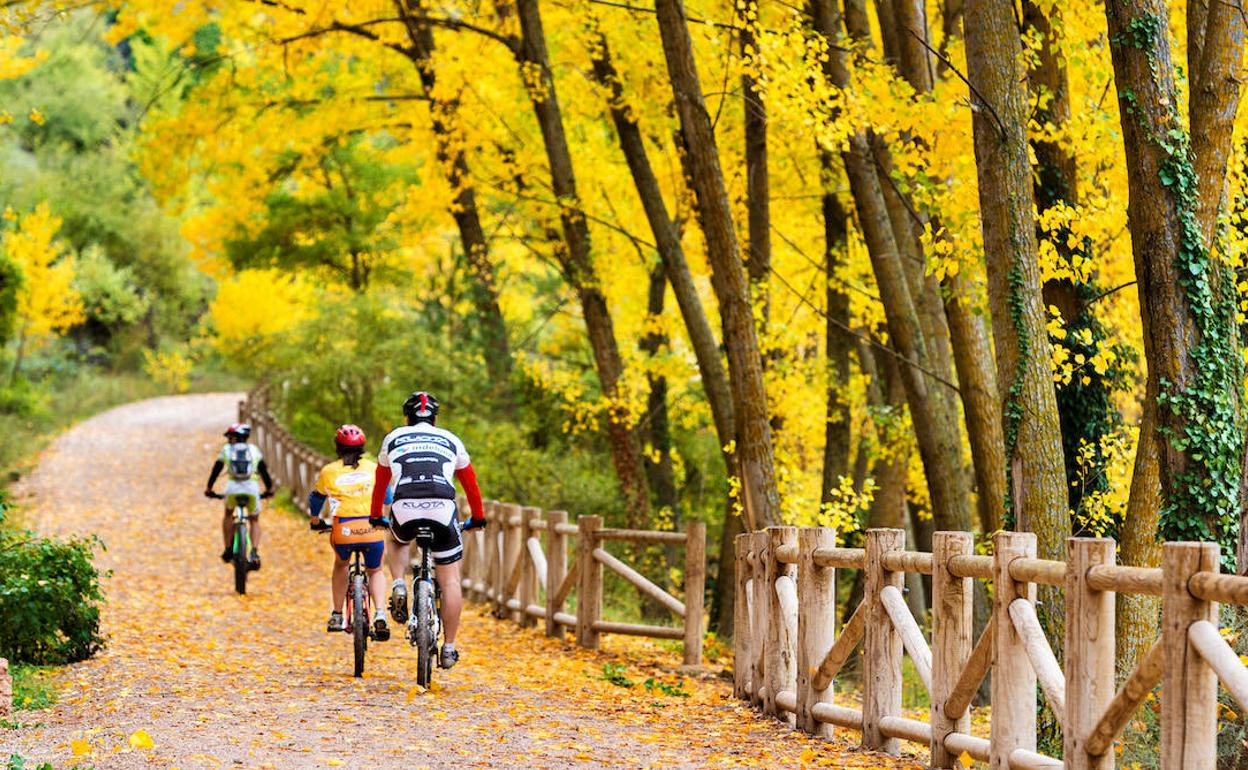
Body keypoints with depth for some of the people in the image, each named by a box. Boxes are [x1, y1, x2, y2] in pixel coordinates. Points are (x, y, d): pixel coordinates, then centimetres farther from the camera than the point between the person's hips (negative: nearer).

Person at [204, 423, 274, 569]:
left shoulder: (227, 449, 18)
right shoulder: (254, 449, 21)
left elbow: (216, 470, 20)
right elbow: (263, 470, 20)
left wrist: (208, 489, 31)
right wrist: (269, 489, 31)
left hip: (232, 487, -1)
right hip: (252, 488, 1)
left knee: (228, 515, 29)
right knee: (255, 520, 19)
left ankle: (228, 549, 21)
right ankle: (254, 553, -1)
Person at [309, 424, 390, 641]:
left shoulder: (329, 471, 13)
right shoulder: (374, 468, 15)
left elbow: (316, 498, 29)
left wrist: (315, 520, 48)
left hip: (343, 530, 0)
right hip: (373, 528, 0)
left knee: (341, 565, 32)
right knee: (375, 572, 24)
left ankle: (337, 616, 28)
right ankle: (380, 614, 0)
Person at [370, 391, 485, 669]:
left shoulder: (393, 438, 23)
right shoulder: (451, 441, 24)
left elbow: (381, 483, 34)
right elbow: (470, 483, 34)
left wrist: (375, 516, 49)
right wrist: (478, 516, 48)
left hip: (404, 510, 1)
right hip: (442, 509, -1)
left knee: (398, 541, 36)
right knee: (449, 579, 9)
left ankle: (399, 586, 9)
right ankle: (449, 648, 7)